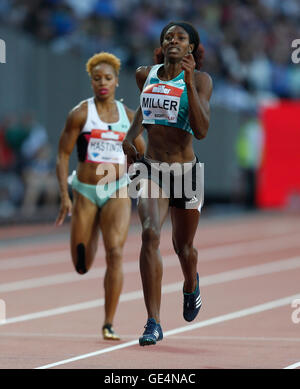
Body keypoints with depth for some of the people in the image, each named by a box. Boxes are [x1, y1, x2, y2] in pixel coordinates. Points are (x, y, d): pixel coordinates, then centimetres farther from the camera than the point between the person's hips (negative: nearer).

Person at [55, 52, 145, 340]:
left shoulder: (127, 115, 4)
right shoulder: (80, 114, -5)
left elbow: (141, 152, 19)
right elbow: (62, 156, -4)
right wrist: (64, 197, -13)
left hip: (117, 192, 1)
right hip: (85, 192, -1)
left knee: (115, 253, -20)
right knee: (82, 268, 7)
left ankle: (109, 324, -15)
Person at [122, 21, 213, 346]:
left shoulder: (200, 80, -7)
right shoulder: (145, 74, 5)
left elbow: (201, 131, -19)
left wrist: (189, 82, -23)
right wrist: (130, 136, 13)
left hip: (185, 169, -1)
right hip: (151, 168, 1)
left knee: (183, 246, 15)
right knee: (150, 234, -22)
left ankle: (191, 284, 53)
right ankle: (153, 323, -23)